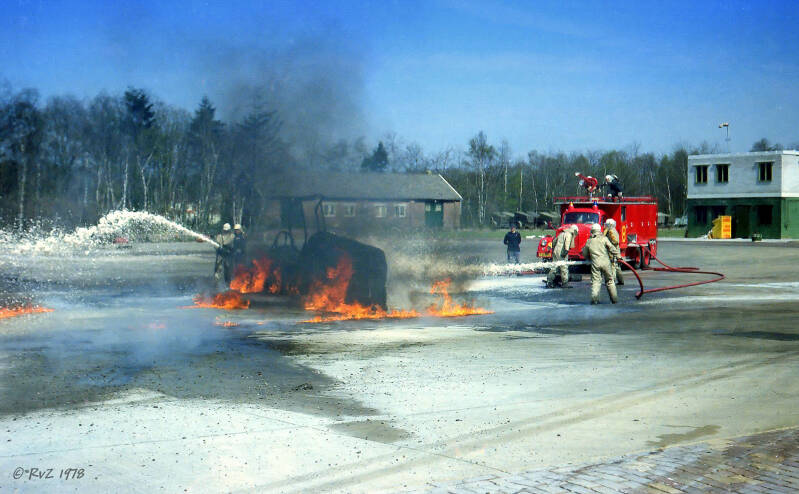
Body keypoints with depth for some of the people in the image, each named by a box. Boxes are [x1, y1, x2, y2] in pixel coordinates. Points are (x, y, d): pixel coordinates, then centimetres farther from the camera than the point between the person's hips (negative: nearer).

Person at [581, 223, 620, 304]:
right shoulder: (603, 238, 3)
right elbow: (612, 248, -5)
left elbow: (585, 254, 19)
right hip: (605, 262, -1)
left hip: (595, 263, 1)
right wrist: (618, 256, 3)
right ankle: (614, 298, 12)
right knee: (610, 280, 10)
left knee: (595, 281, 1)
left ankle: (594, 298, -17)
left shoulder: (589, 241, 11)